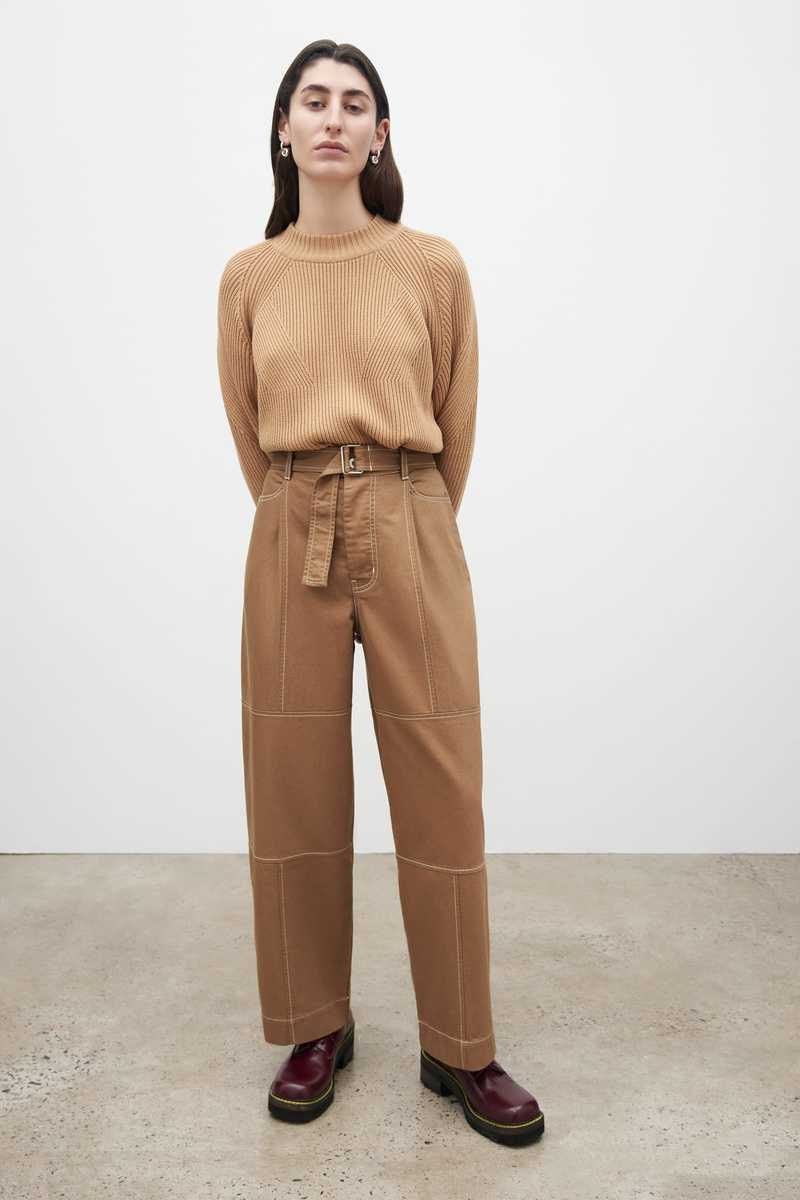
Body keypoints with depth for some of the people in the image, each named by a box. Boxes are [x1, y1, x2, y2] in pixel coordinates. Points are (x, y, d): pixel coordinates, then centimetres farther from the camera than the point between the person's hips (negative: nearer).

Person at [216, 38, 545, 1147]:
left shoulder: (435, 266, 3)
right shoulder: (248, 277, 8)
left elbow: (457, 425, 9)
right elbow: (247, 431, 14)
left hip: (413, 536, -1)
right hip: (291, 544, 2)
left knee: (442, 796, 2)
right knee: (295, 794, 7)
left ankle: (462, 1050, 20)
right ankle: (316, 1028, 27)